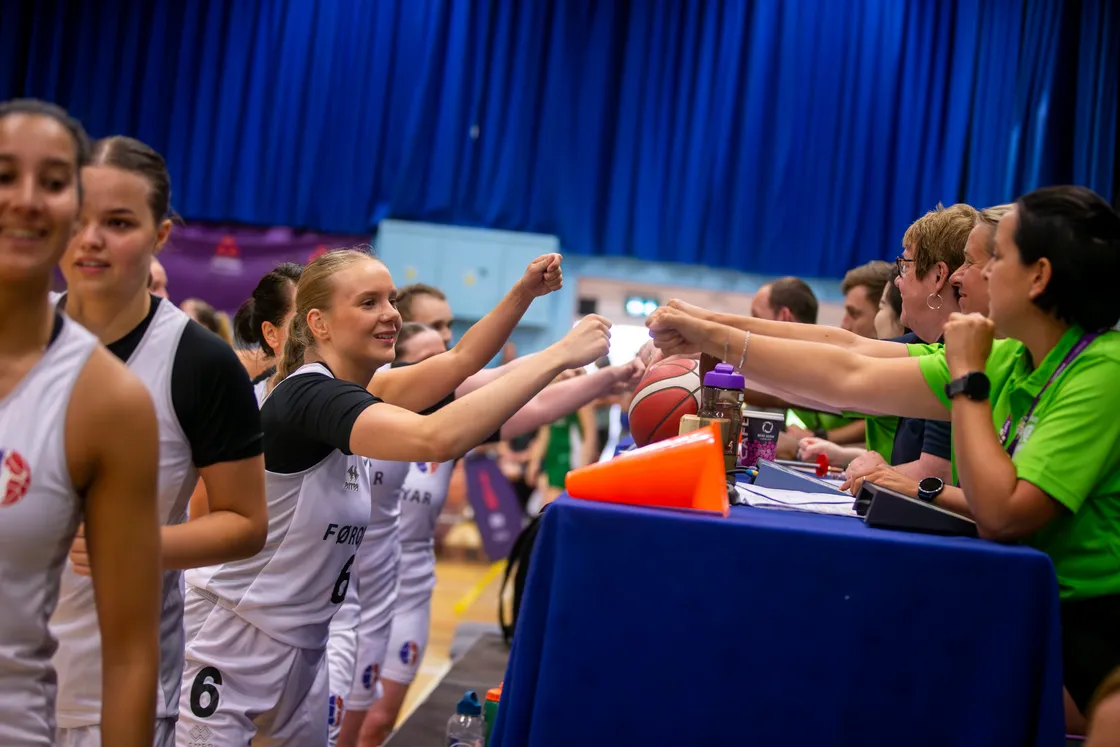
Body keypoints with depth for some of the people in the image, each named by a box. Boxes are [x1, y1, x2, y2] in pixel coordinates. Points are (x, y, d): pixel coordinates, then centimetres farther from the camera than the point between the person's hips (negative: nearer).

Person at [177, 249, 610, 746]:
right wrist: (560, 354, -34)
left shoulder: (345, 389, 2)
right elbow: (439, 439, -39)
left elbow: (457, 364, 6)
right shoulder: (310, 396, -24)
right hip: (236, 638, -9)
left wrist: (524, 293, -7)